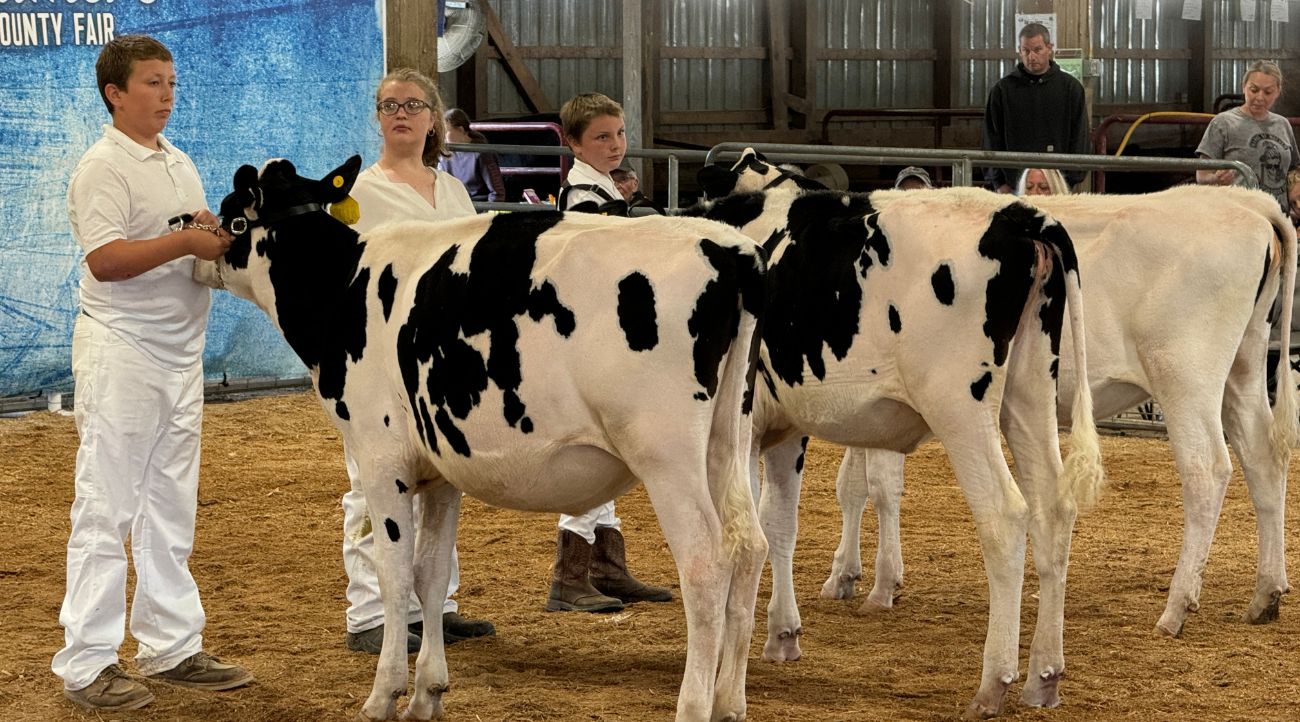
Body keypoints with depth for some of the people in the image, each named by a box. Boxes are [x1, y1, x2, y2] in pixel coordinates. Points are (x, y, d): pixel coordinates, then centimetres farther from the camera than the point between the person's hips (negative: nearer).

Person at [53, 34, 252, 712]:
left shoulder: (180, 164, 16)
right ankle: (86, 666, -3)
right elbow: (105, 259, -21)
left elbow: (203, 242, 22)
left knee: (169, 510, 13)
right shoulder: (103, 166, -11)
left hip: (180, 351, 9)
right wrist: (184, 241, -25)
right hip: (121, 348, -8)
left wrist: (219, 232, 0)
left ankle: (172, 647, 20)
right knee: (105, 511, -6)